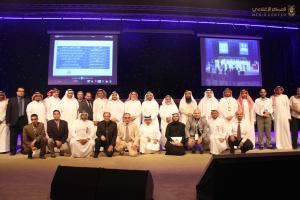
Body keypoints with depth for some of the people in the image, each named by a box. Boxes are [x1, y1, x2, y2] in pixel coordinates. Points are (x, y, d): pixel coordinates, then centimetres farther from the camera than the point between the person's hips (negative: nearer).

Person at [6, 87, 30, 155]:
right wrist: (8, 121, -4)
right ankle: (13, 150, 15)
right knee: (13, 136, 6)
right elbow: (8, 111, 4)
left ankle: (24, 149, 14)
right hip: (14, 121, 0)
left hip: (24, 120, 0)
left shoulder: (27, 100, 8)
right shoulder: (11, 100, 9)